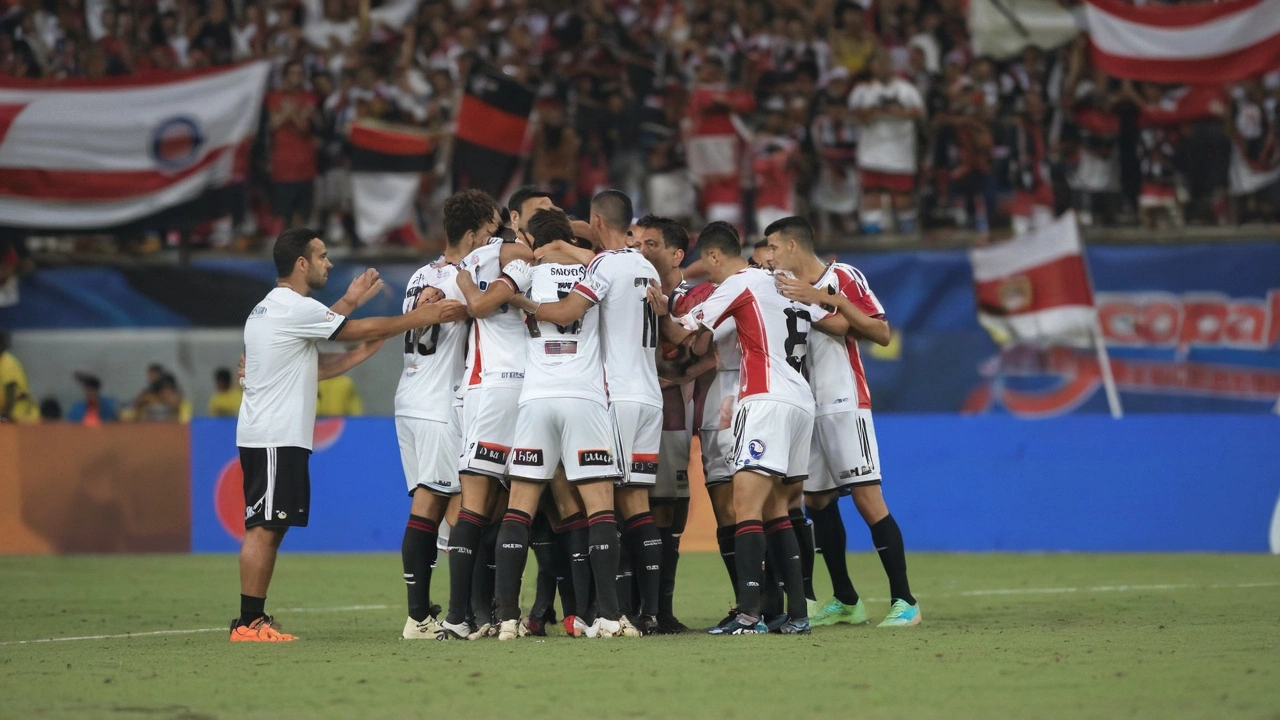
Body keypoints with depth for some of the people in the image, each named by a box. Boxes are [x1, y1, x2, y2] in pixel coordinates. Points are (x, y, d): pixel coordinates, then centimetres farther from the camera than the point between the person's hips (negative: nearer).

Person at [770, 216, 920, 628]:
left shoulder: (843, 278, -3)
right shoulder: (785, 287, 16)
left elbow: (882, 334, -9)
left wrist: (832, 300, -15)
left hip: (844, 404, -7)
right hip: (805, 408, 7)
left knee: (868, 499, -12)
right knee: (817, 503, 6)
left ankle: (904, 601, -12)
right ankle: (846, 601, 16)